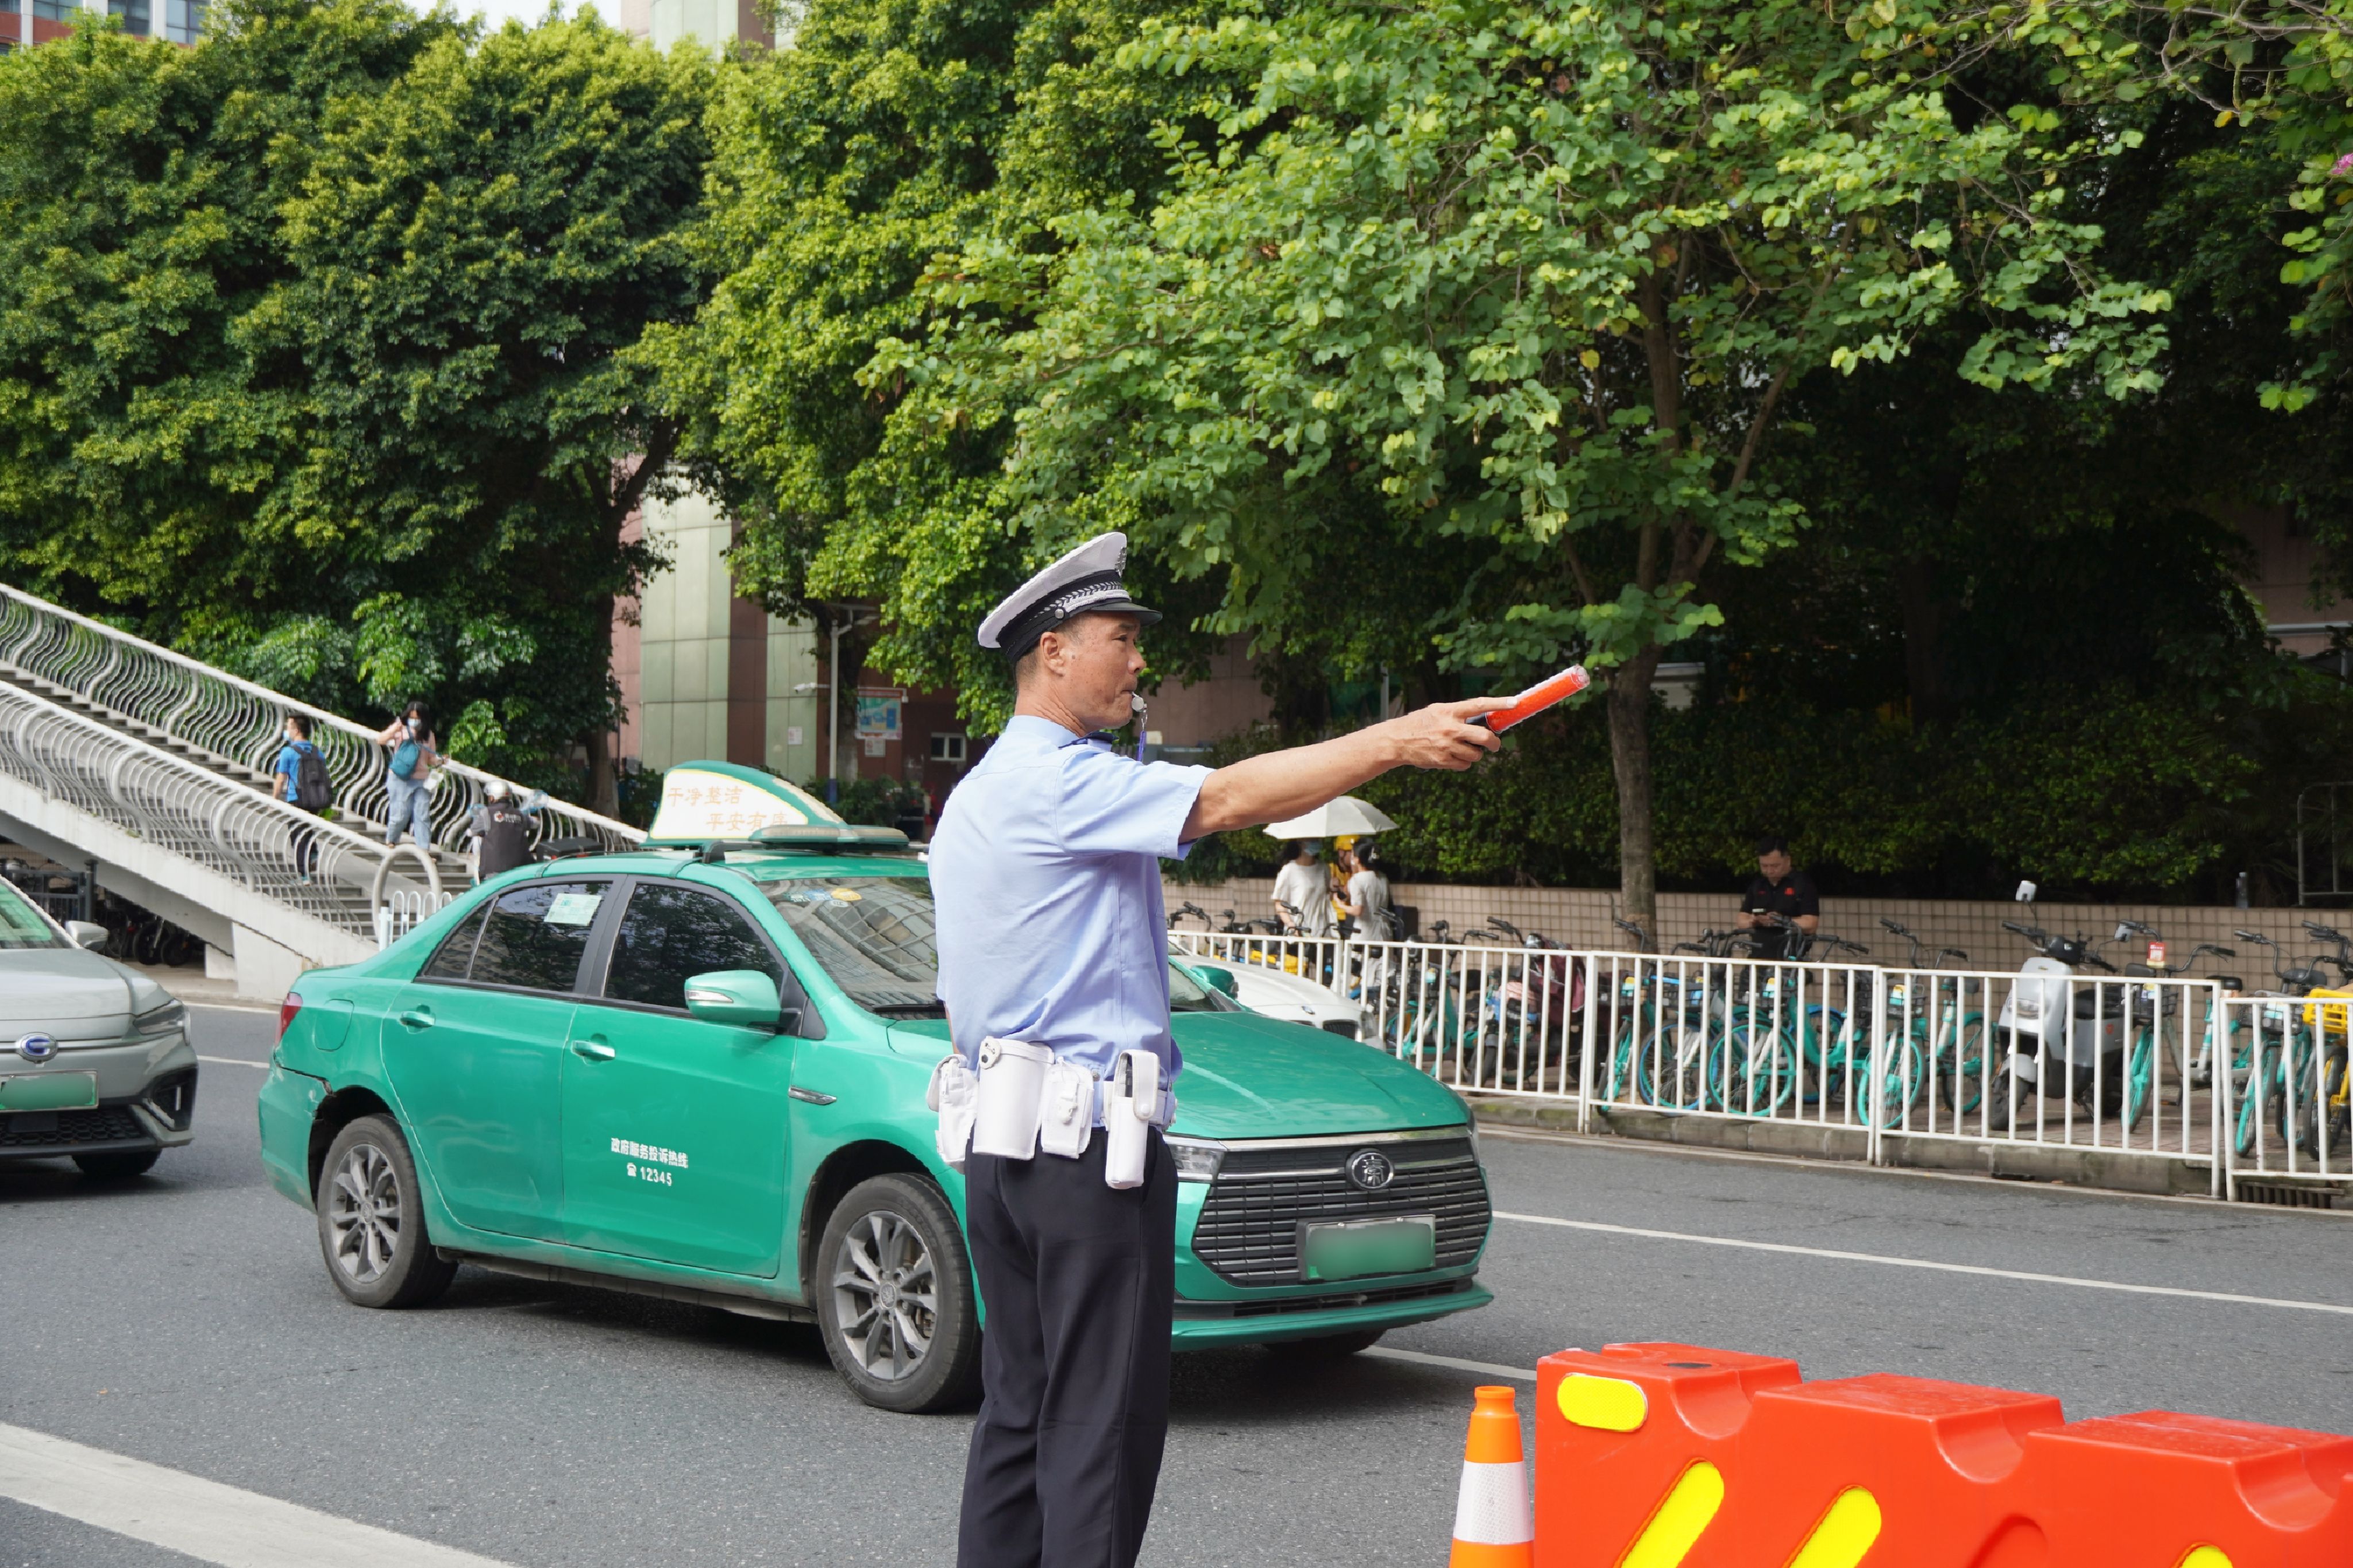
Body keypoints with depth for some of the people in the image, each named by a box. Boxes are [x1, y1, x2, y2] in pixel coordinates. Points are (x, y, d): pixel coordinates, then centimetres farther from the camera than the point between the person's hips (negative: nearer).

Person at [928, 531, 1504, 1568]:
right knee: (1101, 1419, -7)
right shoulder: (1056, 781, -12)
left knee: (1019, 1406, 12)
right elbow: (1228, 800, -23)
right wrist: (1395, 741, -24)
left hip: (997, 1136, 10)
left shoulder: (972, 799, 20)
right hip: (1087, 1140, -10)